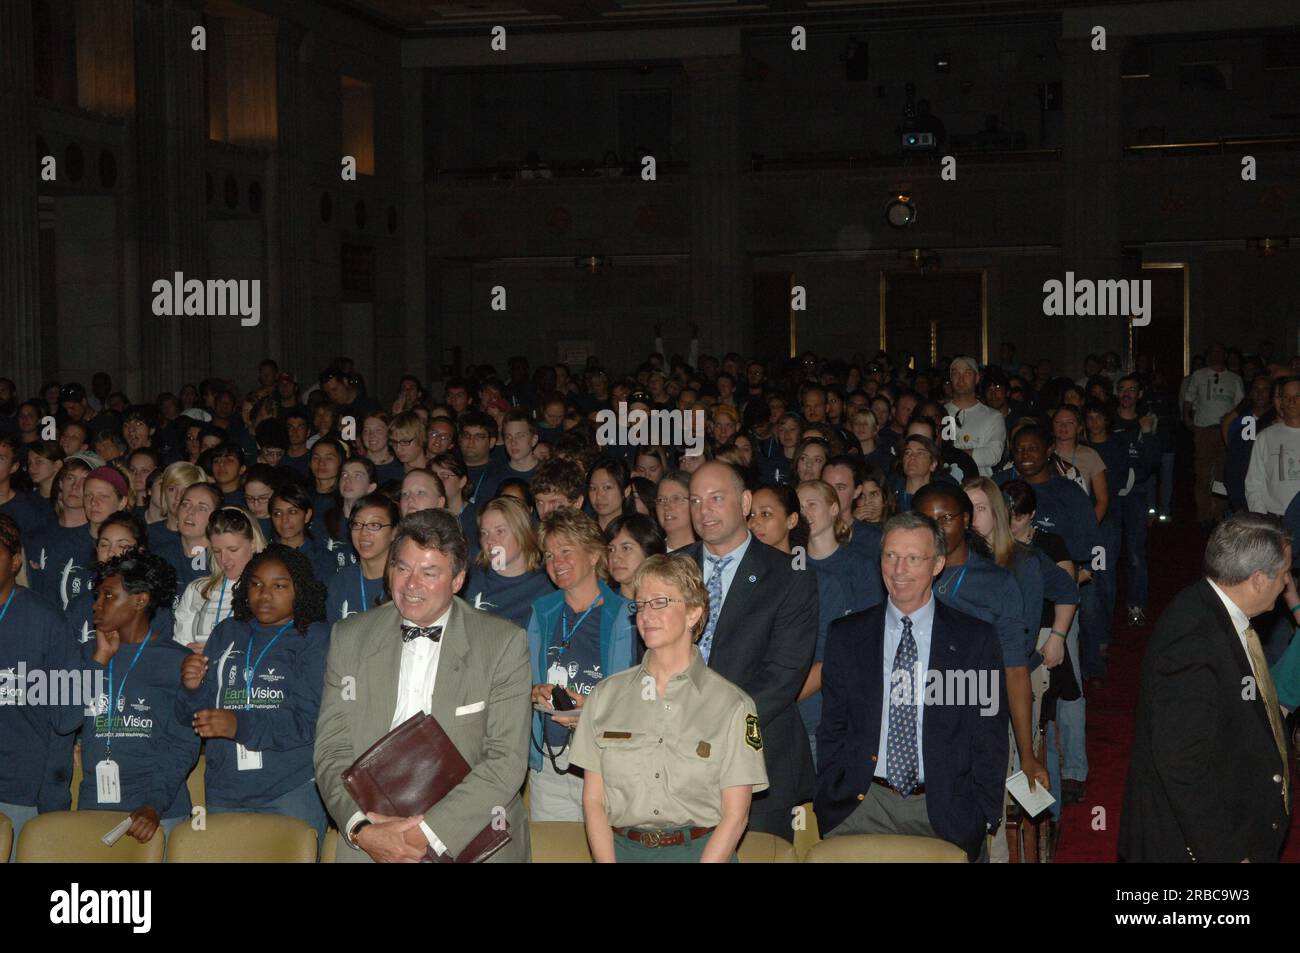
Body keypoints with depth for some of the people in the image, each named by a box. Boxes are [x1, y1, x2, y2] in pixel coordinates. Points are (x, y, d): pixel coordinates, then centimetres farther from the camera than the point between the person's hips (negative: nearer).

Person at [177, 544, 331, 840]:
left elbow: (312, 721, -13)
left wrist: (241, 726, -21)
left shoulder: (315, 638, -1)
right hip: (224, 791, 4)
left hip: (293, 791, -4)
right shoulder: (227, 633, 13)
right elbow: (193, 720, 11)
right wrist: (191, 689, -10)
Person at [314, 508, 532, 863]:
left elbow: (508, 760, -4)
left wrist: (426, 832, -13)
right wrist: (361, 830, -10)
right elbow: (332, 750, 6)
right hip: (370, 846, 2)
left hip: (471, 843, -2)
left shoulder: (505, 643, 1)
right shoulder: (349, 638, 9)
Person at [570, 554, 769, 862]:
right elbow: (593, 801, 7)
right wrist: (606, 861, -7)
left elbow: (735, 814, -3)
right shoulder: (606, 695, 10)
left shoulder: (732, 704, 1)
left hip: (701, 850, -2)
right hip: (621, 849, 2)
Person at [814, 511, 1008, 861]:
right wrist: (830, 804, 1)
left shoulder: (977, 639, 4)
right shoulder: (845, 635, 9)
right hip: (861, 804, 1)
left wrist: (983, 818, -2)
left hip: (946, 811, -1)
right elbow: (832, 730, 12)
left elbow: (990, 739, 5)